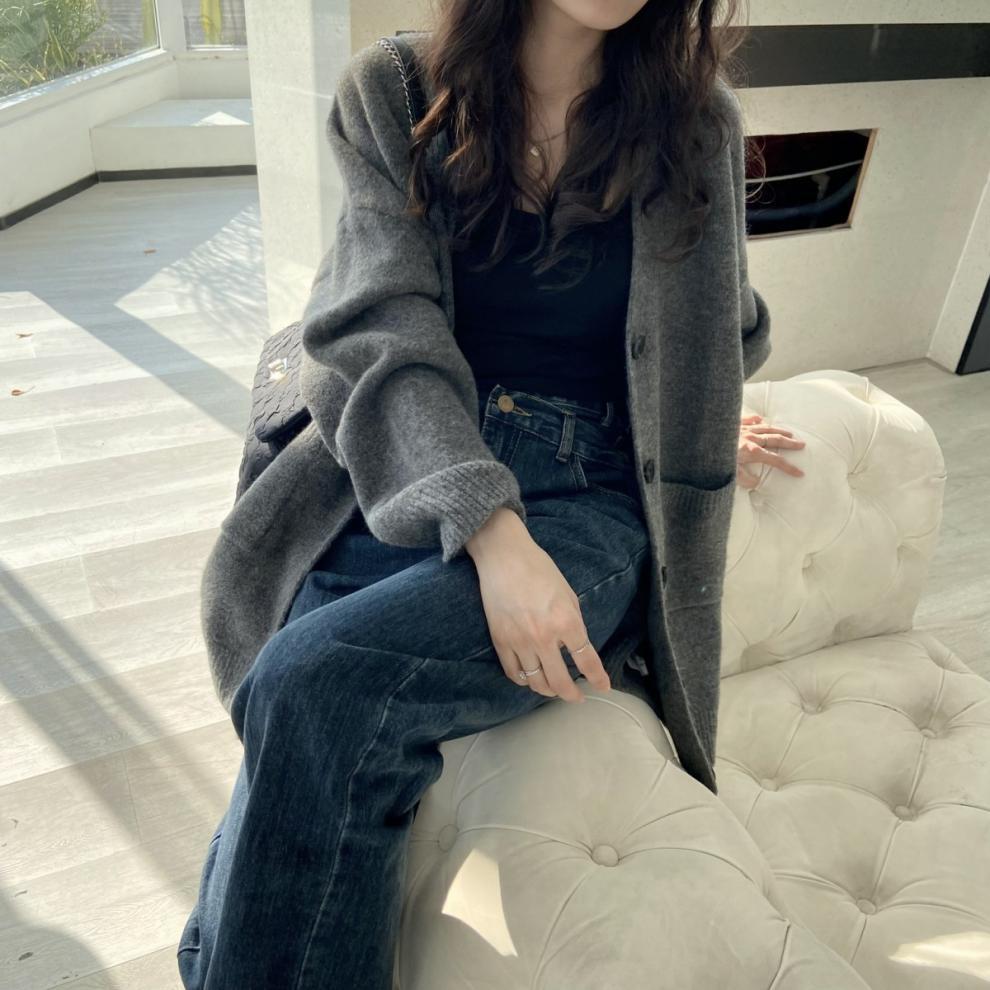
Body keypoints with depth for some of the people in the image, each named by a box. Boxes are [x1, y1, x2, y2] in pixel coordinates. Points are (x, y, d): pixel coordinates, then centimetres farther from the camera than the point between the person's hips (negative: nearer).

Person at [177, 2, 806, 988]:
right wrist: (490, 529, -21)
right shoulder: (387, 95, 5)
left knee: (314, 685, -28)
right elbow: (385, 329, -9)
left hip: (581, 501, 0)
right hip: (402, 488, 1)